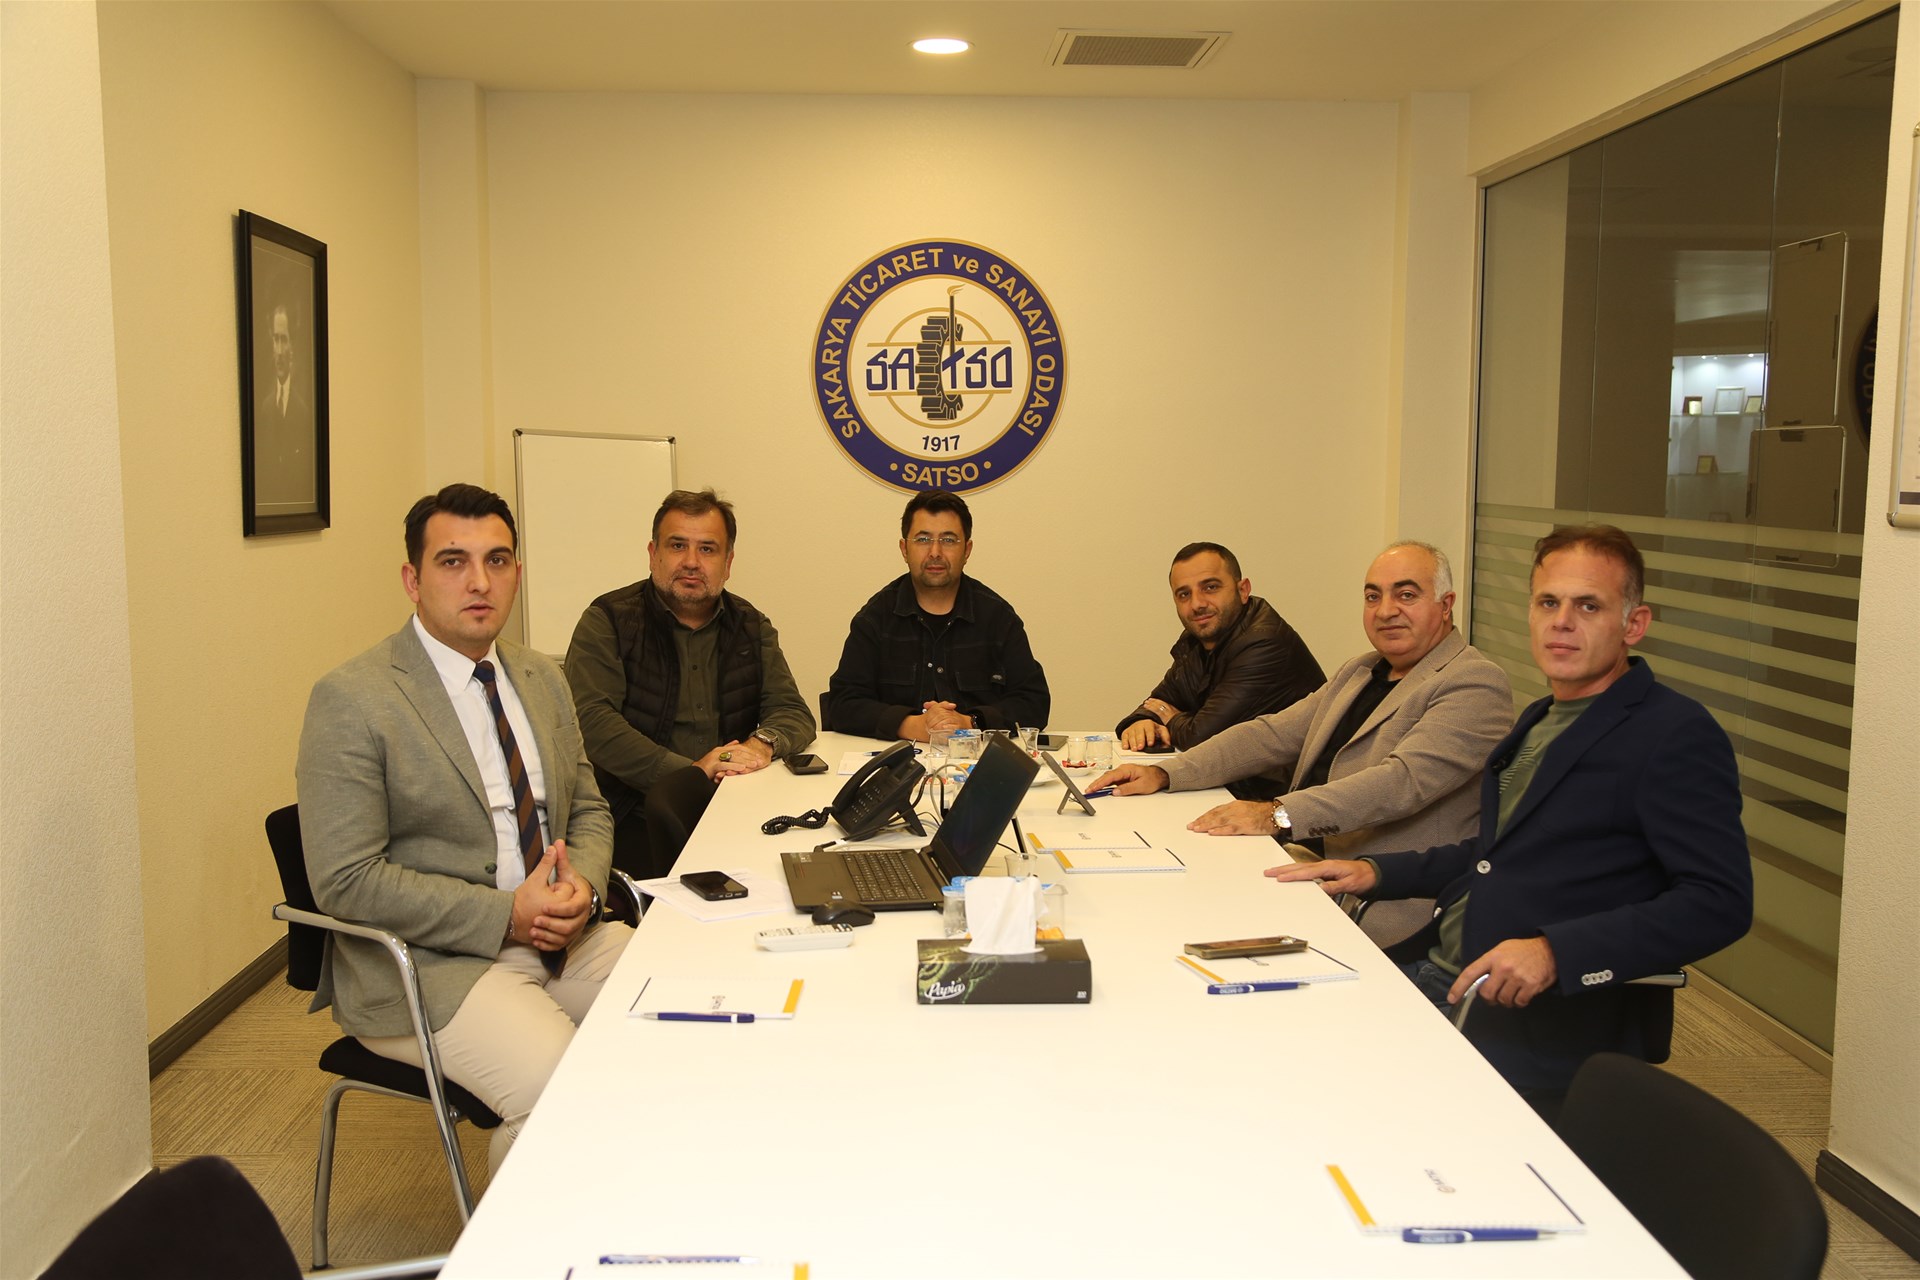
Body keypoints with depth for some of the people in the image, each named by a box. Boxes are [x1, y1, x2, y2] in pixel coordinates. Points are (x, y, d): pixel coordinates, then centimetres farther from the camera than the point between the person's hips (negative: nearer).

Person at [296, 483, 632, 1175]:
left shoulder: (542, 679, 13)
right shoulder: (350, 700, -9)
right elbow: (346, 881, -14)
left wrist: (583, 884, -6)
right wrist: (506, 915, -18)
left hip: (564, 936, 7)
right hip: (429, 964, -6)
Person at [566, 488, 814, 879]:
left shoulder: (751, 627, 17)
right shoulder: (608, 621, 2)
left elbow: (794, 713, 13)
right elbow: (591, 719, -11)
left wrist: (763, 743, -13)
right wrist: (691, 771, -19)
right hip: (635, 815, -3)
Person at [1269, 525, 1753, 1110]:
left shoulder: (1678, 736, -9)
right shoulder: (1541, 720, 18)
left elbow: (1720, 902, -17)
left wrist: (1555, 952, -27)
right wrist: (1376, 871, 15)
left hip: (1549, 1023, -8)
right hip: (1436, 975, 8)